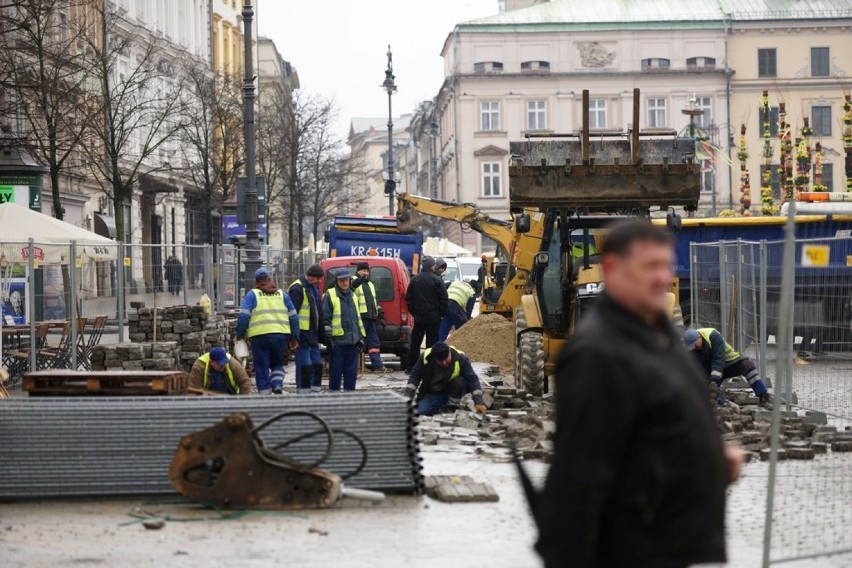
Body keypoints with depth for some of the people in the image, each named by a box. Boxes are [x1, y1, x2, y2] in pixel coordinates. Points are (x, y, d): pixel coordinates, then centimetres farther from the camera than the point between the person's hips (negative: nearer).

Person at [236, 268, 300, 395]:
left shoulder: (252, 295, 6)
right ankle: (277, 386, -3)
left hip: (260, 336, -3)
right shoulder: (282, 294, 15)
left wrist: (239, 335, 5)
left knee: (261, 369, 6)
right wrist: (294, 338, 19)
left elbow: (243, 316, -5)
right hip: (281, 335, 3)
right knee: (277, 364, 20)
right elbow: (293, 317, 13)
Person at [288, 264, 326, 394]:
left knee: (317, 364, 11)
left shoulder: (314, 288, 18)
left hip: (313, 334, 9)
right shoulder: (298, 289, -13)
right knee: (304, 365, -6)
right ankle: (304, 392, -2)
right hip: (303, 334, -9)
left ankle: (315, 390, 18)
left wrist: (321, 334, 22)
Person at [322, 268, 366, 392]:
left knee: (352, 371, 7)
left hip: (353, 341, 6)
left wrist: (361, 337, 19)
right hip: (337, 341, -6)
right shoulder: (330, 295, -2)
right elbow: (325, 318, -7)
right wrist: (328, 337, -13)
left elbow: (358, 318, 24)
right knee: (336, 370, -2)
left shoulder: (352, 296, 18)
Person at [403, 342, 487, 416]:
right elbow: (414, 376, -7)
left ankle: (452, 407, -11)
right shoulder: (426, 357, -19)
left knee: (459, 382, -32)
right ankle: (441, 408, 8)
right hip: (431, 394, 1)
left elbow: (473, 380, -24)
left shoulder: (460, 359, -24)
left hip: (453, 392, -1)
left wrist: (479, 402, -32)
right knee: (420, 412, -22)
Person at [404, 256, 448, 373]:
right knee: (432, 341, 0)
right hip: (433, 317, -4)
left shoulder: (414, 280, 3)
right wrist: (442, 314, 2)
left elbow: (408, 298, 8)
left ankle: (410, 366, 12)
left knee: (415, 342, 11)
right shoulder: (437, 280, -9)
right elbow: (444, 299, -8)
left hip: (419, 316, 4)